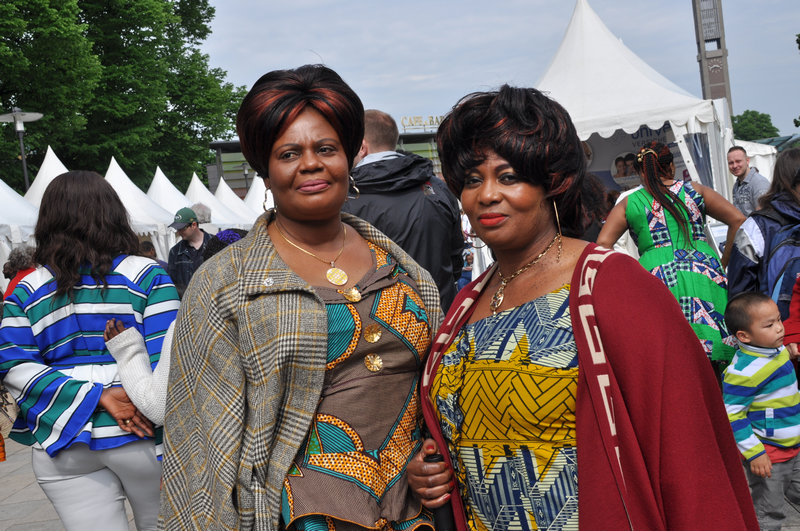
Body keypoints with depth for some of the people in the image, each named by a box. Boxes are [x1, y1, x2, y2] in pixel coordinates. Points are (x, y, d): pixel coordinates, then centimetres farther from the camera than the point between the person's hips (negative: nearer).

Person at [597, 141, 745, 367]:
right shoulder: (694, 191, 14)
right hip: (704, 276, 1)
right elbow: (738, 220, 10)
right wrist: (723, 264, 14)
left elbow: (602, 245, 1)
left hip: (657, 279, -1)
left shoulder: (629, 203, 12)